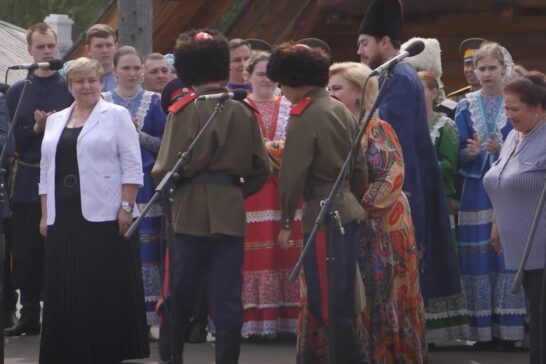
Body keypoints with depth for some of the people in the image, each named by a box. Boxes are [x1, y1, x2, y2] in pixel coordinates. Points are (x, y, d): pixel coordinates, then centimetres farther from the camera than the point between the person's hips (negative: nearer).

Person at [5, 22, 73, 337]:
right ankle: (30, 316, 12)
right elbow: (13, 139, 4)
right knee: (27, 251, 4)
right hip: (27, 180, 2)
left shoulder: (71, 89, 2)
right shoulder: (17, 92, 9)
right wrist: (36, 129, -13)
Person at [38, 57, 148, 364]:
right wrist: (45, 214, 13)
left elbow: (132, 166, -4)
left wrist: (126, 207, -12)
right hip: (64, 217, 5)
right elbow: (47, 170, 19)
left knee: (107, 290, -5)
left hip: (105, 217, -5)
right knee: (66, 290, 3)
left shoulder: (117, 116, 1)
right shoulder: (55, 121, 17)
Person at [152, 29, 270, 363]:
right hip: (231, 214, 3)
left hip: (190, 214, -3)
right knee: (228, 299, 5)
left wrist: (162, 179, 9)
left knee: (179, 298, 5)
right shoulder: (243, 111, 4)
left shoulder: (185, 110, -8)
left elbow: (166, 169, -13)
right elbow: (261, 169, 5)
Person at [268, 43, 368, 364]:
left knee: (328, 305, -4)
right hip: (348, 213, 9)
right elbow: (360, 167, 16)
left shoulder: (303, 118, -14)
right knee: (342, 299, 13)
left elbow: (293, 176, -14)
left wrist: (286, 222, -6)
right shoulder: (342, 111, 11)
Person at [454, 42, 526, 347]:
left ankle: (508, 328, -2)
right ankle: (483, 329, 4)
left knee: (507, 256, -6)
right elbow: (458, 152, 6)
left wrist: (502, 150, -19)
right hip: (476, 192, 2)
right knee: (479, 260, 0)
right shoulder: (467, 106, 8)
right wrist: (470, 152, -16)